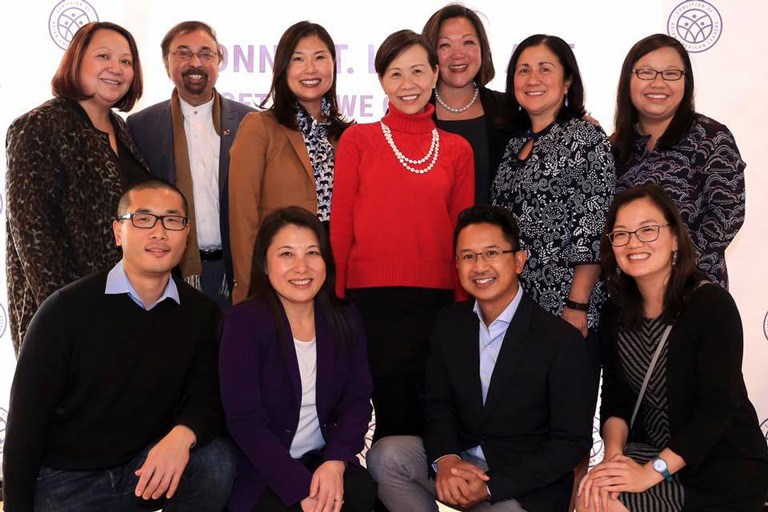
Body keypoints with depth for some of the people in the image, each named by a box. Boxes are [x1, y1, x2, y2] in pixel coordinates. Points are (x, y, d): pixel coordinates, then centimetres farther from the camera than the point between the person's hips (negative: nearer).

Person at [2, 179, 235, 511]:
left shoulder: (200, 313, -2)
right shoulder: (66, 310, -11)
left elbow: (208, 399, -4)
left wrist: (182, 435, -28)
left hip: (150, 467, 2)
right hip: (66, 481, -1)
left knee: (217, 464, -24)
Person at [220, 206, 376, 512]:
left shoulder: (345, 321, 3)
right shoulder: (244, 323, -11)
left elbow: (357, 401, -1)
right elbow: (245, 421, -16)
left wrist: (335, 461, -20)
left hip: (326, 461, 3)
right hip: (260, 470, -3)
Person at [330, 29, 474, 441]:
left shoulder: (457, 150, 10)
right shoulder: (358, 140, 4)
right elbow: (340, 226, 4)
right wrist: (335, 300, 0)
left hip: (437, 300, 2)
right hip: (373, 299, -2)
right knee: (395, 417, 1)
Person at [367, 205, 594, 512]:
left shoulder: (561, 340, -14)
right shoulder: (449, 324, 3)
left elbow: (572, 441, -12)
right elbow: (438, 404, 6)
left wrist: (490, 485, -18)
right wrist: (445, 459, -17)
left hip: (526, 485, -5)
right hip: (459, 460, 5)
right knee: (385, 456, -17)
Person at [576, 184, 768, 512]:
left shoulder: (712, 304, -15)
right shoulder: (617, 313, 3)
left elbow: (717, 408, -20)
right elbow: (615, 399, 3)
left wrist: (651, 472, -25)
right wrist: (613, 455, -16)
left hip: (723, 473, -5)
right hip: (650, 453, 5)